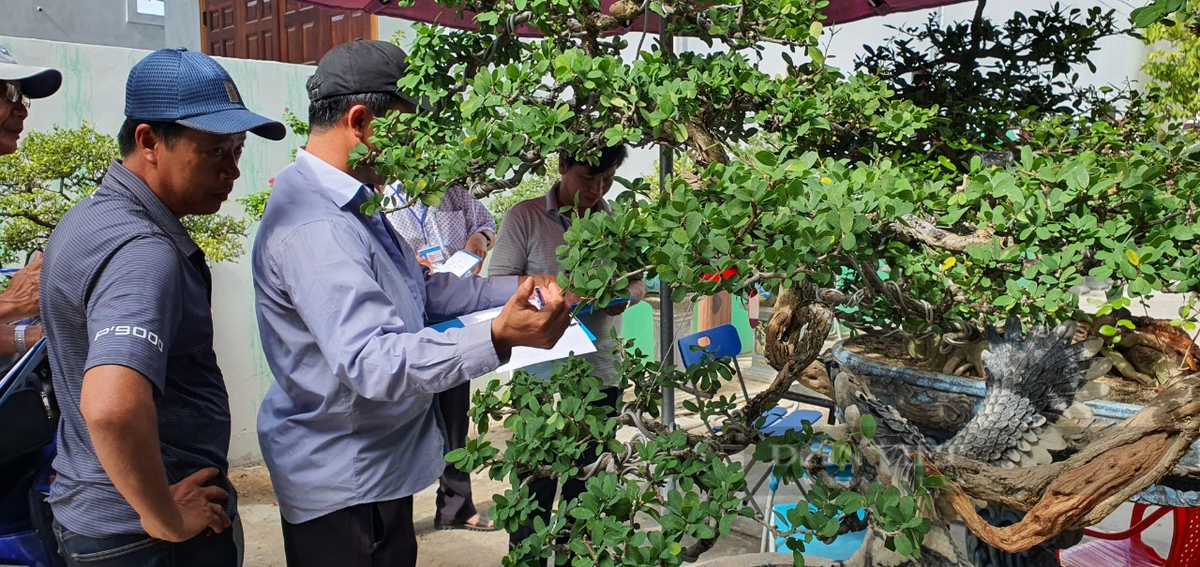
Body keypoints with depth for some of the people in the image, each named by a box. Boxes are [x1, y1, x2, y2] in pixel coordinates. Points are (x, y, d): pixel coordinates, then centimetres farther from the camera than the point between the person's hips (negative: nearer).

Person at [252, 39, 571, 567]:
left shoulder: (349, 205, 9)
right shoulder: (313, 226, -26)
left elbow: (424, 290, 14)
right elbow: (374, 361, -34)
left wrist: (521, 287, 3)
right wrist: (497, 339, -45)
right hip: (340, 485, -10)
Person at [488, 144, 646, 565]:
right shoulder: (525, 217, -4)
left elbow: (636, 279, 13)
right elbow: (497, 282, -7)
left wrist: (623, 296, -10)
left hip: (602, 374, 3)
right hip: (542, 374, -3)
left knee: (585, 484, 16)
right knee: (536, 486, 6)